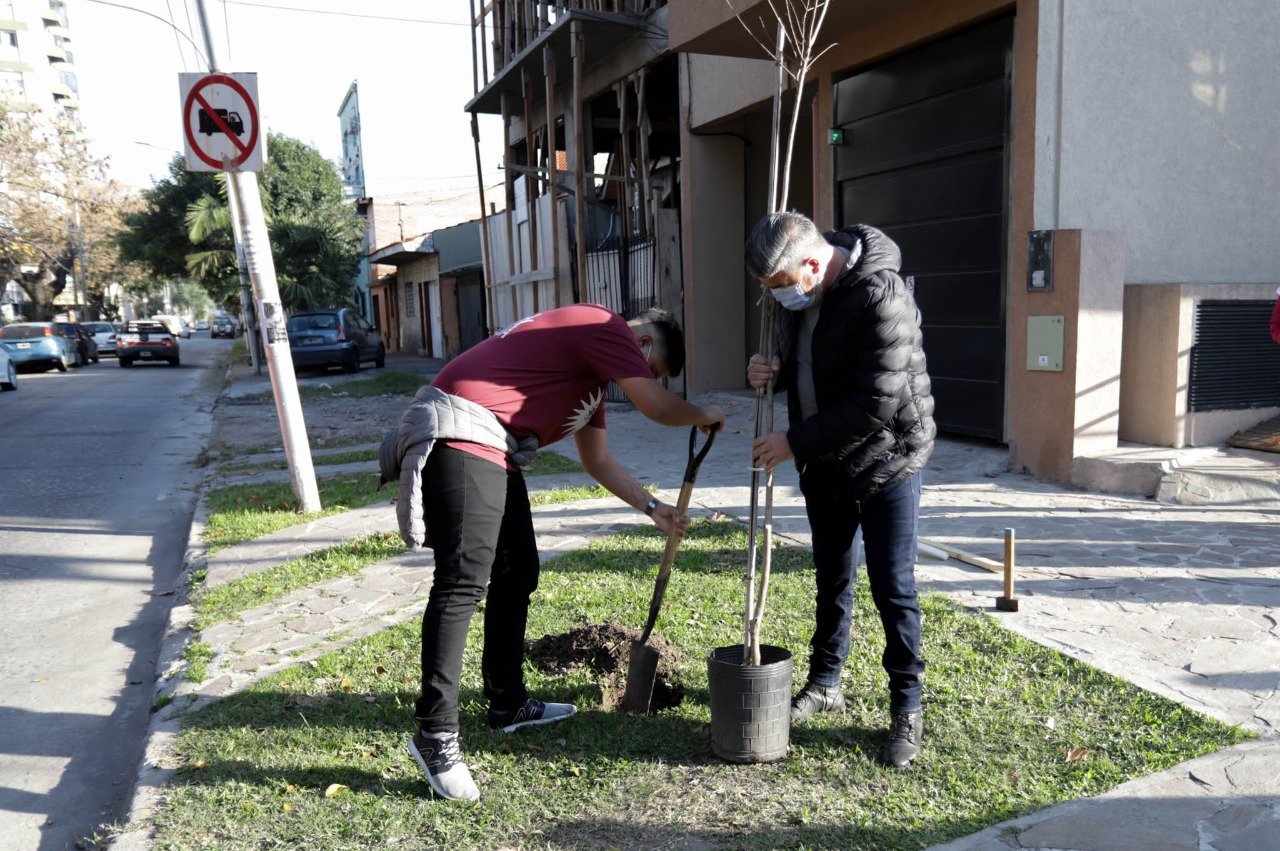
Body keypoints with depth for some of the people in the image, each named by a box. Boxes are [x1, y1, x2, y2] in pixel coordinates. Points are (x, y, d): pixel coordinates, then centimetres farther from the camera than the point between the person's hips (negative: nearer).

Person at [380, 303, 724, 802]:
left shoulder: (594, 374, 25)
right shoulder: (606, 327, -5)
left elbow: (597, 459, 30)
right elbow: (657, 407, -10)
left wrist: (652, 508, 29)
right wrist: (703, 417, 11)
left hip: (491, 451, 11)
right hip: (459, 436, -11)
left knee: (517, 574, 14)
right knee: (464, 582, -14)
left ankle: (508, 703, 26)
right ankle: (435, 734, -9)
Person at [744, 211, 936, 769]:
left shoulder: (881, 298, -27)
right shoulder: (797, 293, -1)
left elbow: (875, 405, -29)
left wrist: (795, 441, -22)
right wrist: (774, 368, -7)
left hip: (884, 461, -7)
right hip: (822, 463, 7)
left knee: (893, 588, 1)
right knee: (832, 580, 19)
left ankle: (907, 709, 18)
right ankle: (825, 684, 36)